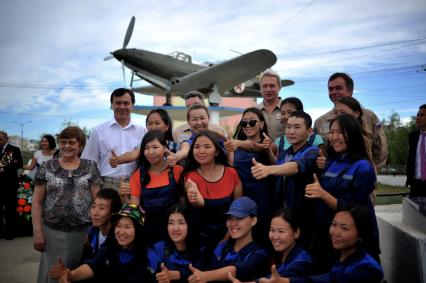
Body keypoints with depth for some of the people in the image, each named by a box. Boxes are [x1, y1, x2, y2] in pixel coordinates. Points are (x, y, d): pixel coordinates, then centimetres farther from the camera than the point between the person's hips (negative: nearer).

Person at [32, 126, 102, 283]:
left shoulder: (90, 167, 3)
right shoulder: (47, 168, 4)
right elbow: (37, 201, 4)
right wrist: (37, 232, -2)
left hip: (84, 232, 0)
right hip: (53, 232, 0)